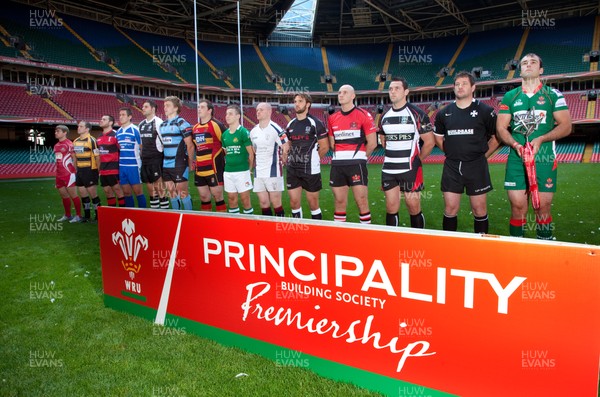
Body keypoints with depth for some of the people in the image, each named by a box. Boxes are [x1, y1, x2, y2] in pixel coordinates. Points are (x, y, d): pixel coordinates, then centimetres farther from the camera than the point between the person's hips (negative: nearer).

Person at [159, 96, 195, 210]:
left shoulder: (182, 123, -8)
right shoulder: (162, 125, 14)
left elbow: (190, 145, -9)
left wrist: (191, 163, -8)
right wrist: (161, 162, 14)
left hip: (179, 164, -7)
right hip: (166, 165, 7)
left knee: (182, 192, -1)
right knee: (171, 191, 11)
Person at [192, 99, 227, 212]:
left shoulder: (216, 125, -8)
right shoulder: (195, 128, 14)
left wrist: (223, 159, -5)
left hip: (214, 168, -7)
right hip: (199, 169, 7)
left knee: (217, 196, -1)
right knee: (204, 197, 12)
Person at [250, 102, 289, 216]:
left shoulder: (276, 129, -10)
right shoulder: (253, 131, 10)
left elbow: (286, 149, -9)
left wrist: (279, 161, 0)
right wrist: (256, 164, 16)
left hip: (273, 171, -6)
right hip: (258, 172, 6)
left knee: (275, 201, -1)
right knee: (263, 202, 8)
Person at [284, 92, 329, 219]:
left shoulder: (315, 123, -6)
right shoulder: (290, 124, 10)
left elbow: (324, 147, -5)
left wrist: (312, 160, 2)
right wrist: (291, 159, 9)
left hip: (310, 169, -5)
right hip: (292, 169, 5)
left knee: (313, 203, 4)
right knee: (294, 202, 7)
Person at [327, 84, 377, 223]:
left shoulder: (364, 115, -3)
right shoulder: (332, 119, 12)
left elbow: (372, 143, -3)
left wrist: (359, 157, 5)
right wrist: (341, 156, 11)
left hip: (356, 165, -4)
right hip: (337, 165, 5)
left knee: (362, 202, -4)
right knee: (339, 202, 10)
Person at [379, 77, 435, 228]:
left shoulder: (417, 114, -5)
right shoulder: (384, 117, 10)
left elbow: (429, 142, -3)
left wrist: (417, 160, 2)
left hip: (410, 170, -4)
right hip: (388, 170, 5)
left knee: (414, 208, 3)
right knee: (391, 208, 8)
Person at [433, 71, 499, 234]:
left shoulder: (485, 111, -2)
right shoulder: (444, 113, 7)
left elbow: (497, 137, 3)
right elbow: (438, 137, 18)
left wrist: (483, 155, 1)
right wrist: (452, 153, 11)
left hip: (476, 166, -2)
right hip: (451, 167, 3)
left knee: (479, 209, 5)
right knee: (450, 209, 5)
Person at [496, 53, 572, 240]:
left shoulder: (553, 95, 8)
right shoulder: (510, 97, 12)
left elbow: (565, 126, 3)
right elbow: (501, 128, 8)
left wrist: (540, 139, -14)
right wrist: (515, 144, -11)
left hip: (544, 159, -1)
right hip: (516, 159, 1)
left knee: (543, 208, 1)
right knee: (518, 207, -1)